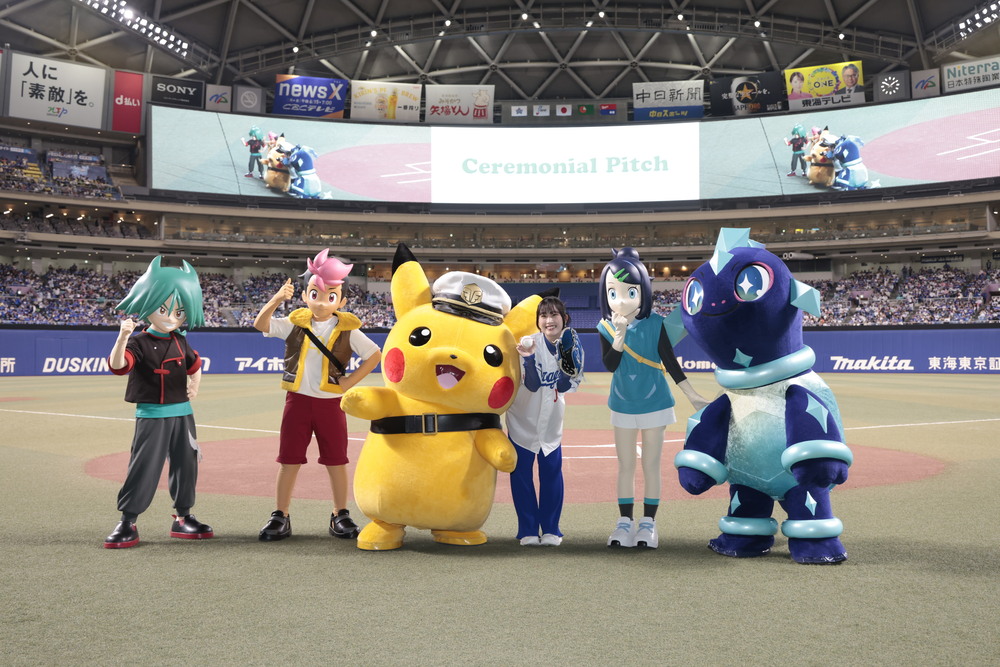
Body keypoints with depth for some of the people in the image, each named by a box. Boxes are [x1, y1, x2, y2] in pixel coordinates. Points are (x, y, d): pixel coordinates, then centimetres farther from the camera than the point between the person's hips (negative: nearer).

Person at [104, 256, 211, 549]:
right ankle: (127, 522, 5)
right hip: (151, 415, -5)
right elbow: (117, 365, -27)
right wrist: (123, 336, -41)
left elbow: (194, 365, 26)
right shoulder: (139, 343, -9)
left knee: (186, 465, 9)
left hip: (182, 413, 5)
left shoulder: (180, 342, 8)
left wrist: (194, 387, 11)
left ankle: (183, 518, 21)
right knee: (143, 467, -5)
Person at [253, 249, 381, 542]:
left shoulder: (348, 330, -3)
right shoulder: (295, 324, 0)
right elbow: (260, 325, -12)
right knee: (289, 460, 5)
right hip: (298, 399, 1)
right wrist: (276, 300, -28)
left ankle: (340, 516, 21)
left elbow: (375, 355, 1)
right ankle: (280, 517, 15)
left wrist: (351, 381, -6)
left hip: (331, 402, -1)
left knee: (336, 460, 7)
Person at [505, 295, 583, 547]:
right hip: (523, 416, -3)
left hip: (551, 418, 3)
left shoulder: (570, 344, -7)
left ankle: (550, 529, 15)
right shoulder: (529, 342, -18)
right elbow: (532, 384, -24)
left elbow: (565, 386, -12)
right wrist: (528, 357, -39)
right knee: (521, 471, -1)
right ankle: (528, 529, 10)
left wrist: (568, 358, -27)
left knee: (552, 470, 2)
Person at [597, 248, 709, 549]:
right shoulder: (607, 327, -6)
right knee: (625, 466, 10)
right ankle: (625, 522, 19)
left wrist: (693, 396, -6)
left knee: (651, 466, 5)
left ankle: (648, 524, 16)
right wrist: (620, 334, -27)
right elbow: (610, 364, -16)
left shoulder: (655, 324, -10)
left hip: (654, 404, -2)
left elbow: (671, 363, -6)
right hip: (623, 407, 2)